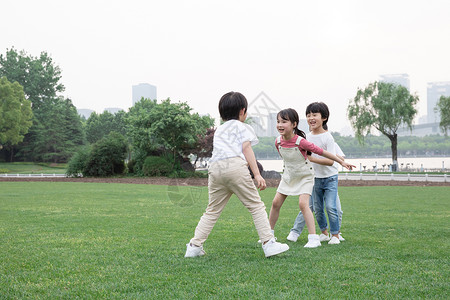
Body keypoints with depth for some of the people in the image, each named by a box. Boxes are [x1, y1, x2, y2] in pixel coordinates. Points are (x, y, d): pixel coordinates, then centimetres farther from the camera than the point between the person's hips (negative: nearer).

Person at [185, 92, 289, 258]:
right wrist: (257, 174, -4)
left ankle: (194, 246, 10)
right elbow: (247, 149, 2)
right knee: (256, 205, 1)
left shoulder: (218, 130, 32)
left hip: (214, 169, 5)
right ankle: (268, 243, -4)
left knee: (212, 211, 13)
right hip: (235, 166, -5)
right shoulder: (242, 127, 14)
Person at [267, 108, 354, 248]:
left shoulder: (300, 141, -28)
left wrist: (341, 161, -15)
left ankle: (314, 239, -16)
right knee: (276, 202, 4)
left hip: (305, 176, -6)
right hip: (289, 175, 6)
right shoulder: (278, 141, -11)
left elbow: (321, 152, -21)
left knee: (303, 203, -21)